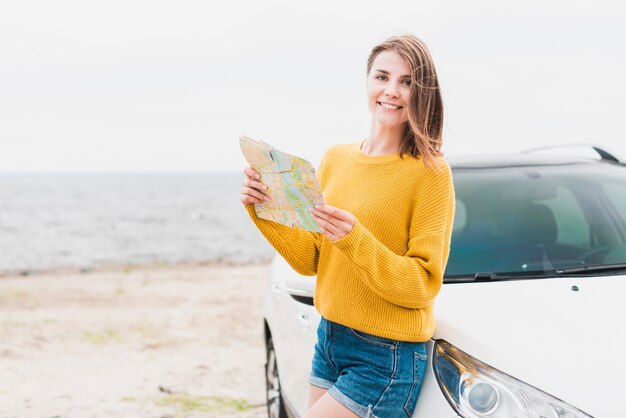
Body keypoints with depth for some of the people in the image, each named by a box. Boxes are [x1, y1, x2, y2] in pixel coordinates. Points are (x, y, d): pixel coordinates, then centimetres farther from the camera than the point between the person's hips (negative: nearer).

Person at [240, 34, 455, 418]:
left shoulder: (430, 172, -13)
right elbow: (310, 260, 7)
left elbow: (423, 284, -15)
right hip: (329, 339, 6)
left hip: (386, 358, -6)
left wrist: (355, 240, -27)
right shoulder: (335, 159, 5)